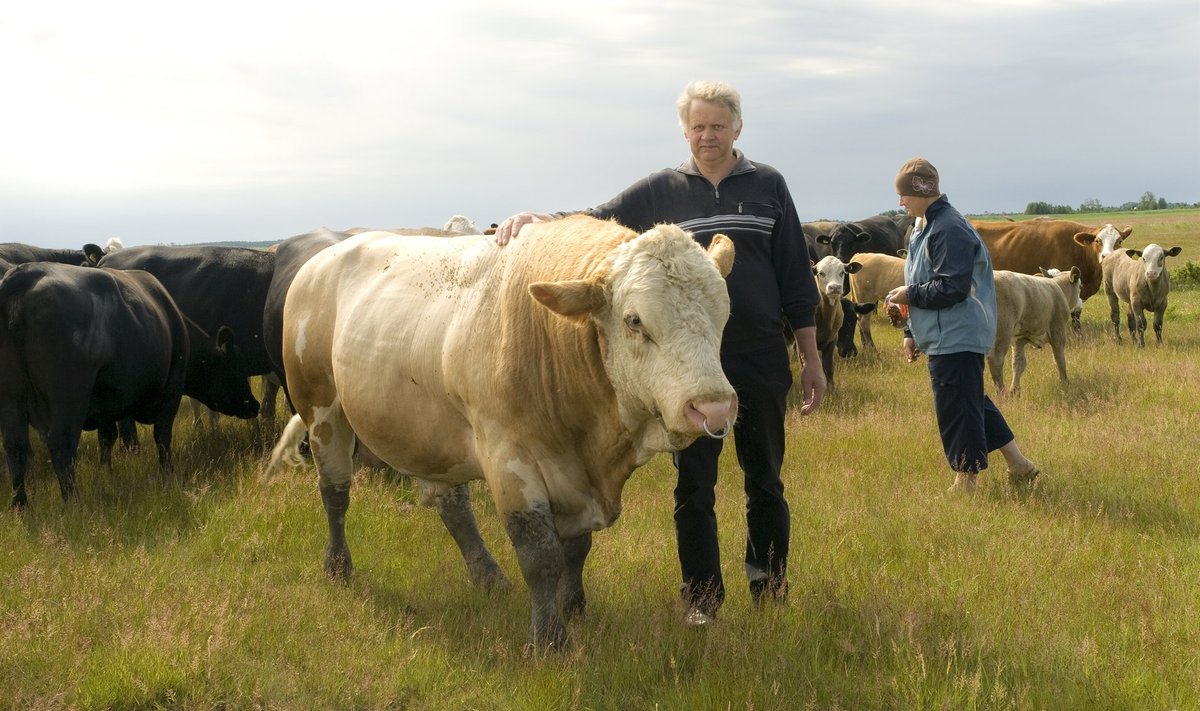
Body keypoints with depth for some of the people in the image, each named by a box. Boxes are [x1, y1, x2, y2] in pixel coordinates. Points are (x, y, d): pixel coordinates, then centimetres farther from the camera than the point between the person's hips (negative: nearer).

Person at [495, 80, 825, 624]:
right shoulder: (661, 192, 4)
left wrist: (811, 359, 5)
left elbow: (796, 277, 6)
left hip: (762, 358, 0)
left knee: (765, 479, 11)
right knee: (694, 486, 5)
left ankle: (770, 586, 26)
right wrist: (533, 220, -17)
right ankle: (701, 595, 18)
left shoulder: (767, 185, 5)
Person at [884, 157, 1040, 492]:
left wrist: (909, 293, -14)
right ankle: (1019, 465, 27)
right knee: (972, 402, 17)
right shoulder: (924, 228, 14)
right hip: (943, 337, 11)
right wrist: (911, 332, 18)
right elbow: (924, 285, 21)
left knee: (956, 409, -3)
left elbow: (951, 287, -24)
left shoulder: (950, 229, -18)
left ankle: (966, 482, 7)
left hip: (957, 340, -11)